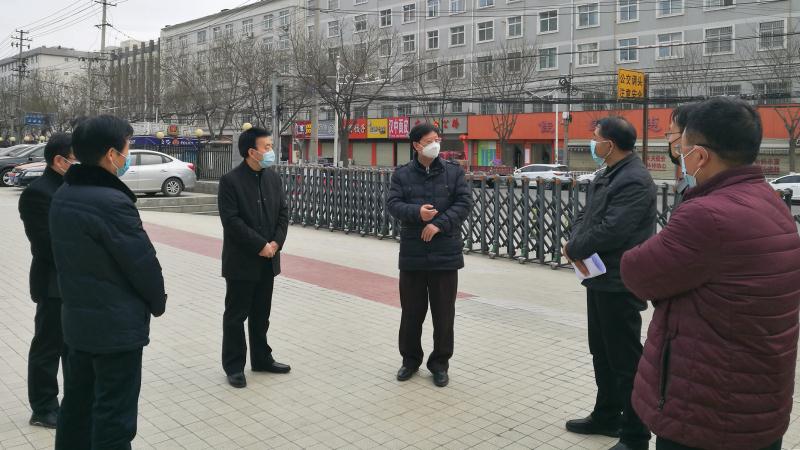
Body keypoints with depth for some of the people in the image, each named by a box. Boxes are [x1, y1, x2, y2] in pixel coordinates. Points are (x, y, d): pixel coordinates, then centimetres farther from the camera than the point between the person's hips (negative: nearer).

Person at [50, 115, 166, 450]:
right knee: (114, 417, 2)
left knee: (77, 403, 20)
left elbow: (72, 254, 10)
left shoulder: (63, 196, 4)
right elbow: (143, 262, -18)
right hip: (117, 324, -9)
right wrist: (157, 302, -1)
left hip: (77, 318, 9)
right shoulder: (112, 202, -23)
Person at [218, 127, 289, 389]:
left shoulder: (273, 177, 7)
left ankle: (261, 358, 28)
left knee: (261, 314, 16)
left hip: (268, 260, 6)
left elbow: (283, 213, 7)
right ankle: (234, 366, 16)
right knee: (236, 315, 5)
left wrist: (276, 243, -7)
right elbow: (232, 221, -17)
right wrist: (261, 245, -17)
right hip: (241, 261, -6)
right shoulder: (230, 181, -12)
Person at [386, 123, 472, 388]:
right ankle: (410, 360, 28)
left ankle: (440, 363, 21)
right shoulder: (402, 175, 5)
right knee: (412, 311, 10)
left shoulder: (454, 172, 4)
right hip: (412, 253, 1)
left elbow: (464, 203, -4)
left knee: (443, 313, 5)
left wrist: (440, 223, -17)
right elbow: (392, 204, -4)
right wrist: (416, 212, -23)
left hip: (445, 253, 0)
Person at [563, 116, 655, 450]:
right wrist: (576, 244, -7)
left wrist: (573, 250, -11)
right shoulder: (606, 176, 13)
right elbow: (586, 217, 14)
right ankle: (606, 416, 34)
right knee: (602, 354, 19)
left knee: (626, 360, 0)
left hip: (620, 284, -10)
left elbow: (611, 231, -26)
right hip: (599, 278, 10)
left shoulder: (635, 180, -19)